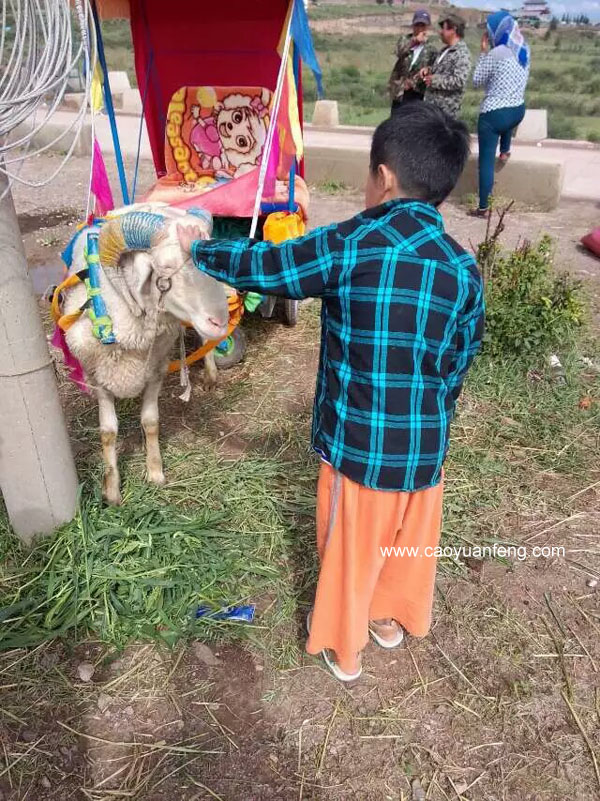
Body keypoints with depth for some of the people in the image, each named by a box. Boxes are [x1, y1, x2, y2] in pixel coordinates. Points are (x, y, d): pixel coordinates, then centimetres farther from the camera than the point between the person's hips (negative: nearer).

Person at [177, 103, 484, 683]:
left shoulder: (351, 245, -18)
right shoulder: (464, 269, -5)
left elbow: (262, 265, -7)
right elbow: (458, 365, 3)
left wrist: (196, 249, 11)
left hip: (358, 443, -3)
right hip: (424, 446, 4)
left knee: (349, 547, 19)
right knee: (410, 539, 26)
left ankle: (342, 646, 42)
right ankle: (391, 617, 52)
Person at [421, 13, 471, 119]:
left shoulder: (462, 53, -13)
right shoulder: (446, 50, 17)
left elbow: (459, 81, -23)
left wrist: (434, 80, -18)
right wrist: (428, 70, 8)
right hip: (432, 104, 10)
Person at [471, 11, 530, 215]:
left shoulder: (496, 54, -15)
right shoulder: (524, 50, 7)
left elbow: (477, 82, -5)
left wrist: (483, 52, 2)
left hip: (494, 114, -7)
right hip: (518, 111, 7)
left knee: (486, 160, 1)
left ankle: (483, 207, 2)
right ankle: (505, 151, 40)